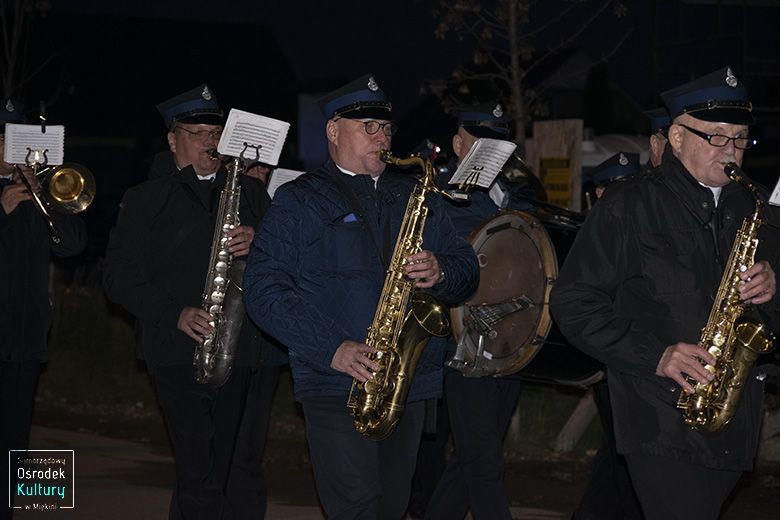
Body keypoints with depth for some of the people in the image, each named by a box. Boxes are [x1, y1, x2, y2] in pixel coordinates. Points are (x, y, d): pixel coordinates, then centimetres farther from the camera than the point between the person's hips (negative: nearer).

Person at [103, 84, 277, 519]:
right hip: (180, 352, -2)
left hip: (243, 351, 2)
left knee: (243, 473, -2)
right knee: (200, 479, -8)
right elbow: (119, 274, 4)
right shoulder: (146, 200, 11)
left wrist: (258, 244, -7)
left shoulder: (250, 192, 18)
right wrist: (175, 314, -9)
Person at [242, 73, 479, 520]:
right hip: (337, 384, -5)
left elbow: (467, 270, 17)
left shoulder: (417, 197, 17)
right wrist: (334, 349, -17)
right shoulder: (299, 202, 2)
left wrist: (441, 274, -9)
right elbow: (263, 290, -7)